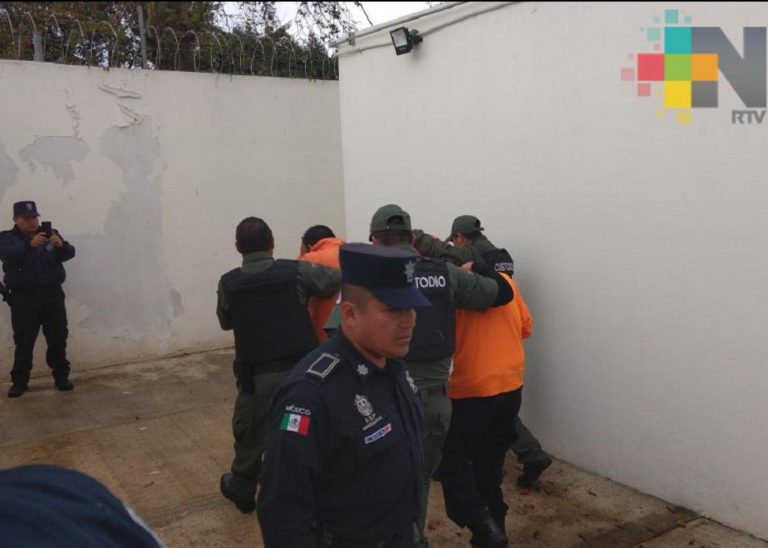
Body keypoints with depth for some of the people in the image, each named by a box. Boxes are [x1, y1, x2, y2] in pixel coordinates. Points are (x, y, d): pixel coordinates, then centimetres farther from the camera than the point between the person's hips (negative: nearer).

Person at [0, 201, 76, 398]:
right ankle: (19, 382, 12)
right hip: (23, 299, -2)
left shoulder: (50, 234, 8)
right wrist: (30, 244, -36)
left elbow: (69, 254, -4)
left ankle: (61, 377, 16)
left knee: (58, 339, 5)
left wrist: (61, 245, -28)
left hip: (52, 295, 2)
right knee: (24, 343, 2)